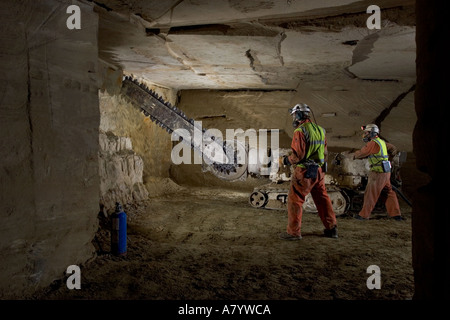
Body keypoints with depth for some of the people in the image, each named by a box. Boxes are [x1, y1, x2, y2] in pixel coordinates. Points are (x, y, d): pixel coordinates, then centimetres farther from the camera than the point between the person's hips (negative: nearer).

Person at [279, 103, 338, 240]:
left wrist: (285, 160, -3)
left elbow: (298, 155, -18)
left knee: (294, 200, 2)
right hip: (319, 170, 8)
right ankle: (331, 229, 23)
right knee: (322, 199, 16)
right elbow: (324, 152, 15)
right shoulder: (319, 130, 10)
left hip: (305, 172, -8)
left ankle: (293, 232, 6)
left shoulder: (300, 131, -14)